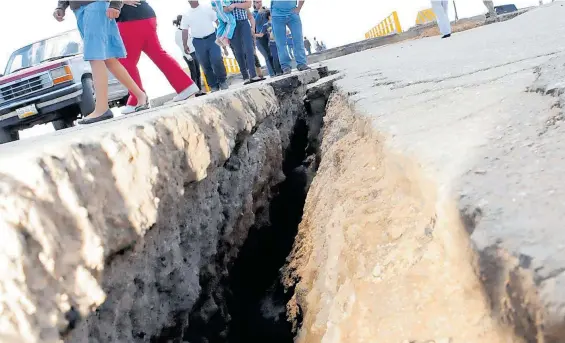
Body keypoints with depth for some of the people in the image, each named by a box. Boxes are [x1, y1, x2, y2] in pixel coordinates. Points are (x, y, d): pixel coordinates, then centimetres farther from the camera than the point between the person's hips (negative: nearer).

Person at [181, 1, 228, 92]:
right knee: (206, 65, 1)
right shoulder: (186, 15, 10)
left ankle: (222, 80, 4)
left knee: (217, 60, -16)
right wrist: (185, 45, 3)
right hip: (198, 42, 2)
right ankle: (214, 86, 10)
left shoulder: (207, 9, 6)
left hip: (212, 38, -2)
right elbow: (184, 31, 10)